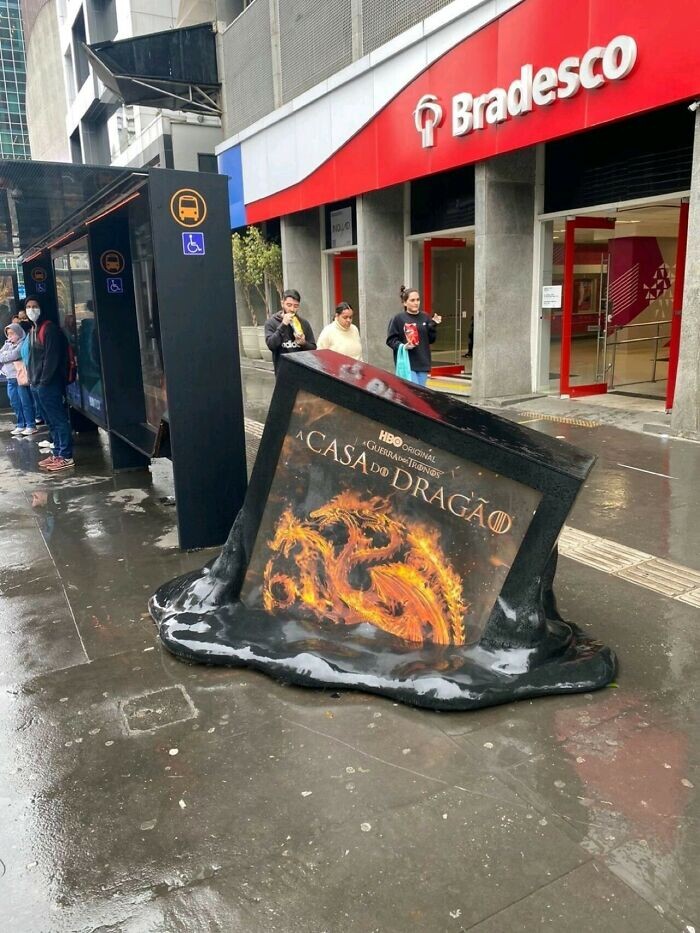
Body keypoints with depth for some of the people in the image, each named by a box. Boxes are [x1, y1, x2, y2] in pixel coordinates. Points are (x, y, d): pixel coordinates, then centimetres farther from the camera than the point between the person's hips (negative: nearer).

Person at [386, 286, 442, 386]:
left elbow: (431, 340, 10)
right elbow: (390, 340, -3)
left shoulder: (425, 317, 8)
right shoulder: (398, 318, -4)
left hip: (423, 363, 5)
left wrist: (433, 325, -5)